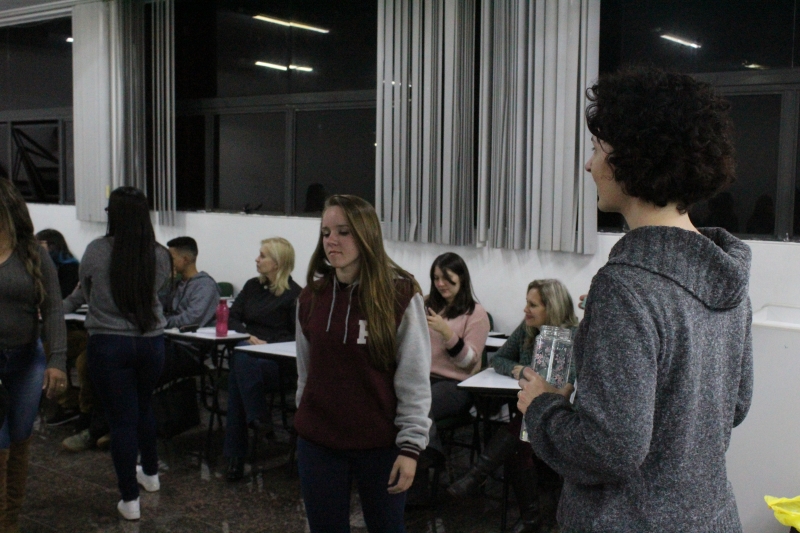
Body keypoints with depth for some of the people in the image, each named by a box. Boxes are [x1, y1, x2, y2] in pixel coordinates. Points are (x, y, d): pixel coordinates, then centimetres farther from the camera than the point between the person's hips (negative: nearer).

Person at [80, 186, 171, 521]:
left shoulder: (96, 251, -11)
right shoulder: (159, 255, -6)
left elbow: (86, 292, 6)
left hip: (109, 343, -3)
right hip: (151, 341, 3)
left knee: (121, 418, 4)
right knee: (143, 408, 24)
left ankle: (130, 499, 9)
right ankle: (150, 473, 41)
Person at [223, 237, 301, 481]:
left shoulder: (294, 294, -1)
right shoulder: (252, 286, 18)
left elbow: (298, 337, -4)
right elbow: (232, 318, 14)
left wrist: (269, 345, -15)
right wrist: (249, 336, -5)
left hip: (275, 361, -4)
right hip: (248, 351, 5)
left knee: (238, 373, -33)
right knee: (240, 360, -31)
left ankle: (235, 455, -25)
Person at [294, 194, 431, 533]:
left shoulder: (400, 295, -11)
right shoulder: (312, 295, 1)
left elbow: (414, 379, -10)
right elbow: (306, 369, 11)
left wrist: (410, 445, -13)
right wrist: (307, 421, 15)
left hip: (379, 443, -3)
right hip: (317, 442, 3)